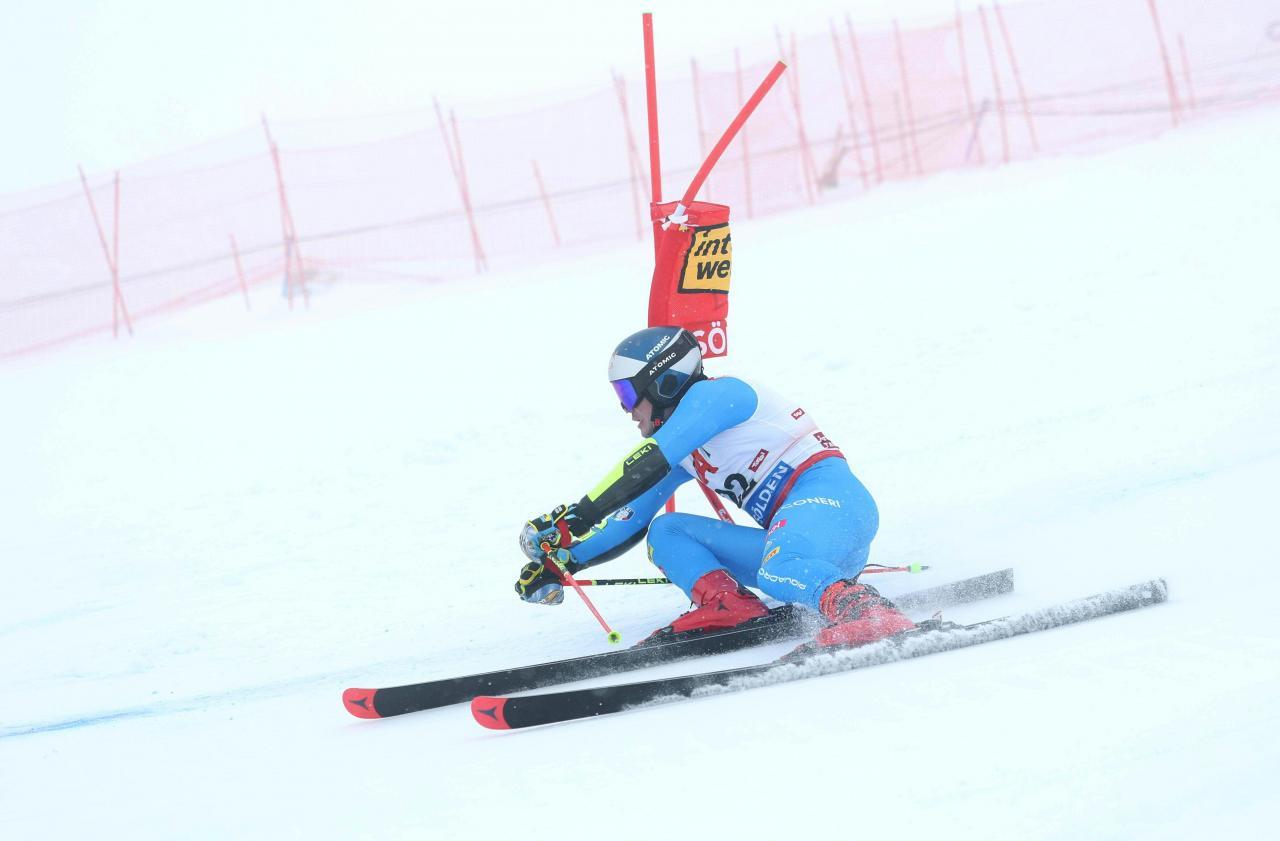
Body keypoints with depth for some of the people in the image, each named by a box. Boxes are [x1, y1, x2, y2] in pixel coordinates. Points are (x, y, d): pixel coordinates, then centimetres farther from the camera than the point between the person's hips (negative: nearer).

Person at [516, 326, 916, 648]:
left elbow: (647, 465, -15)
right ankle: (726, 605, -17)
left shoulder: (713, 393, -3)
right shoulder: (682, 453, 24)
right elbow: (631, 520, 29)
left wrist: (575, 517, -17)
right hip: (790, 538, 10)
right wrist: (563, 562, 20)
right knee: (664, 532, 7)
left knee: (778, 573, -40)